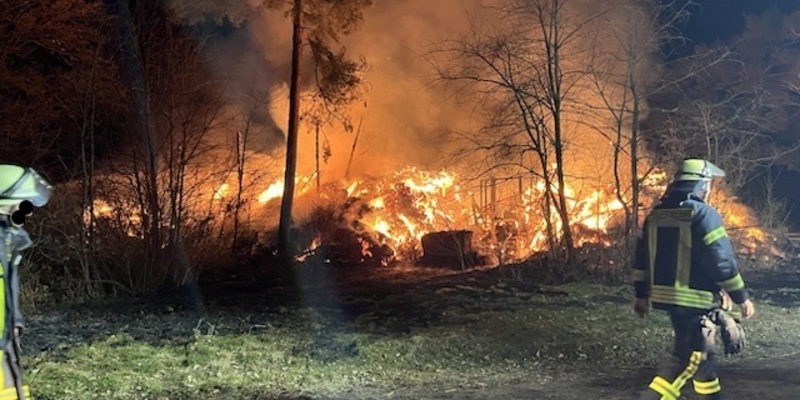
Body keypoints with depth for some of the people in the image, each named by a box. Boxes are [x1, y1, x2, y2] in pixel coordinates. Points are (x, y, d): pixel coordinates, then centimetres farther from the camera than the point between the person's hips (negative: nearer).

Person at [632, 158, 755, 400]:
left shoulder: (655, 214, 9)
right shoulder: (704, 214, -13)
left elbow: (642, 258, 12)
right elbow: (722, 262, -15)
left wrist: (642, 295, 19)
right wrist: (741, 297, -6)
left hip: (665, 297, 8)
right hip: (695, 300, -8)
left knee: (701, 352, 21)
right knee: (687, 360, -4)